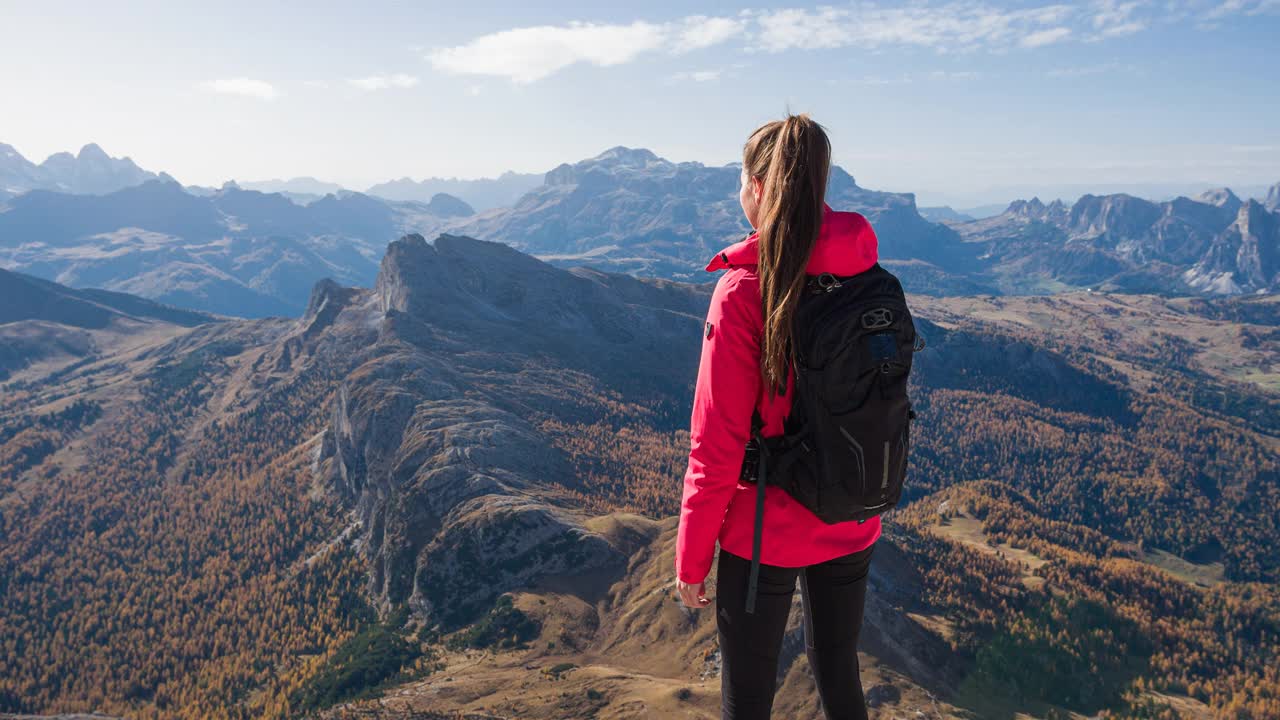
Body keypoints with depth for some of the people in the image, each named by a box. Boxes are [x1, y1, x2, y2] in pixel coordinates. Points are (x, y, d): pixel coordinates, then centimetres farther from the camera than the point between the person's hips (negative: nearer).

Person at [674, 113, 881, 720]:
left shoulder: (744, 291, -21)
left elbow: (717, 443, -18)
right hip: (852, 526, 5)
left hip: (764, 533, -5)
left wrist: (691, 556, -7)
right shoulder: (868, 278, -5)